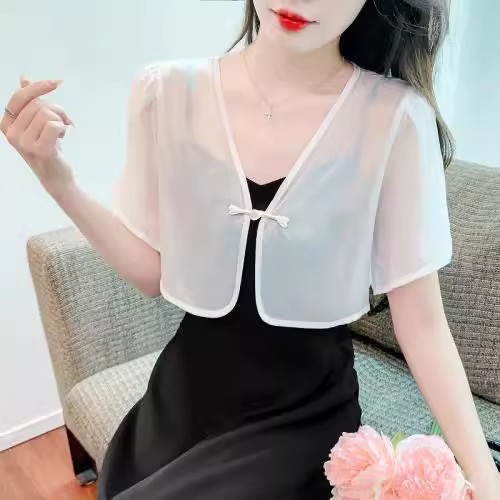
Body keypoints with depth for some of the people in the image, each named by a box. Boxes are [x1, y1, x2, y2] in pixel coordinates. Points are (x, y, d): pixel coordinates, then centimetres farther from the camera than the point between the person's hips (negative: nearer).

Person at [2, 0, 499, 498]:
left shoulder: (396, 116, -17)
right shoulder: (166, 91, -9)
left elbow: (421, 321, -11)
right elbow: (152, 271, -2)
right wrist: (56, 177, -13)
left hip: (306, 411, -2)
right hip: (185, 392, 3)